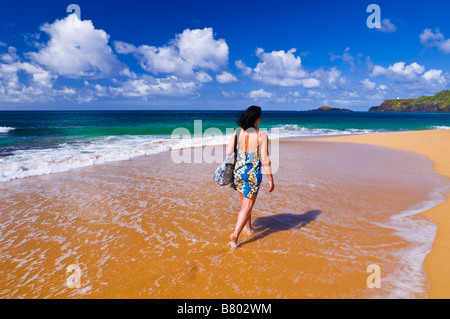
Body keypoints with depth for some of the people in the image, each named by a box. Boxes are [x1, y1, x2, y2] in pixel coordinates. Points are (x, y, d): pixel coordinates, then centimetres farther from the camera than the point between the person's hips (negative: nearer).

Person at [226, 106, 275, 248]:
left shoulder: (237, 132, -3)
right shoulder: (262, 135, -13)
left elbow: (228, 153, -2)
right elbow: (265, 160, -14)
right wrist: (270, 179, -5)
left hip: (238, 171, 4)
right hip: (253, 174, -4)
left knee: (244, 203, 23)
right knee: (247, 207, 8)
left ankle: (249, 228, 41)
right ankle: (235, 234, -1)